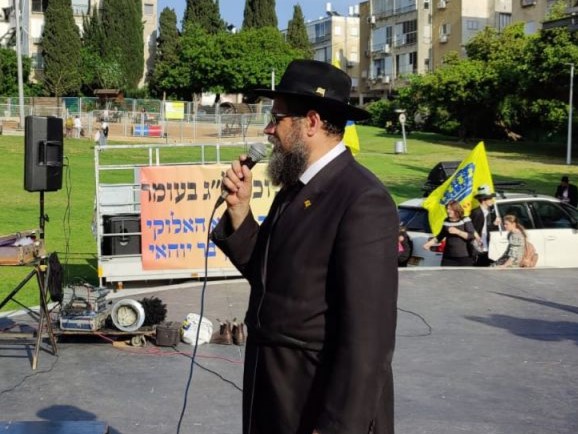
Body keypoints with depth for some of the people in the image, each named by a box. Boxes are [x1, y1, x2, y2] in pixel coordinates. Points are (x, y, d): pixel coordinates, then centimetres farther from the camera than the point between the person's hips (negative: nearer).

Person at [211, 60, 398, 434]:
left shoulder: (363, 200, -20)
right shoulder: (295, 187, 7)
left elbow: (367, 331, -22)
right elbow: (269, 275, 9)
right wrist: (239, 211, -2)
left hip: (323, 401, -8)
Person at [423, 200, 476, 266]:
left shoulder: (465, 220, -6)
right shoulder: (446, 222, 6)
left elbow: (472, 236, -12)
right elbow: (440, 236, 17)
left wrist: (458, 232, -21)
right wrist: (429, 243, 3)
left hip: (464, 257, -3)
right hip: (449, 257, 3)